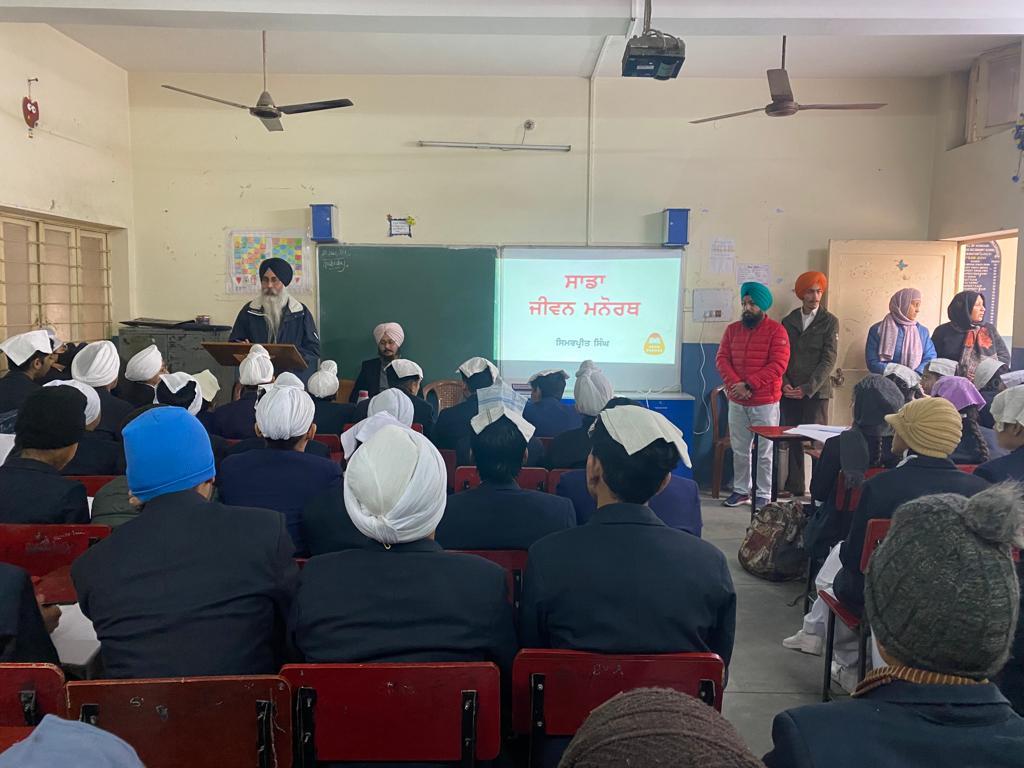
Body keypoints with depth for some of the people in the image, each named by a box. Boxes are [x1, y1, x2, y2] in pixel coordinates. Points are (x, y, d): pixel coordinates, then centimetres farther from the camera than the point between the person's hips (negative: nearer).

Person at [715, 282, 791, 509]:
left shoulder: (776, 331, -5)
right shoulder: (732, 330, 10)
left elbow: (778, 365, -13)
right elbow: (721, 359, 2)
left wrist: (748, 384, -17)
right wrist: (735, 384, -14)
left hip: (765, 403, -4)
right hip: (736, 402, 4)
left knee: (764, 452, 2)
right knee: (739, 450, 11)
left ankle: (764, 494, 13)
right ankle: (740, 490, 23)